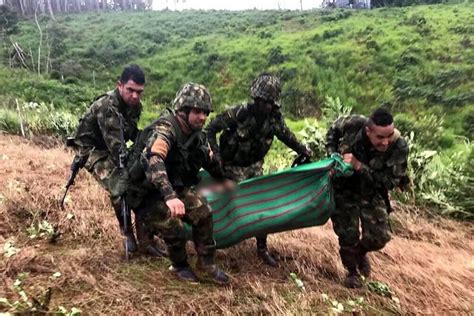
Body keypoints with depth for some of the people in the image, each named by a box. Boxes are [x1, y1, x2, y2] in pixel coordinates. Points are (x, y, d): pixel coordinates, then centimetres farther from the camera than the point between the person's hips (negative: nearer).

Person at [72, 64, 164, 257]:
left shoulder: (135, 105, -4)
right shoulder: (107, 107, -29)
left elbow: (134, 133, 9)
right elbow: (116, 145, -36)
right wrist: (129, 171, -39)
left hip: (114, 149, 7)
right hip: (93, 150, -7)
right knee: (120, 187, -28)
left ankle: (145, 240, 3)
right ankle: (127, 232, -1)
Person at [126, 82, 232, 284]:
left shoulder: (197, 135, -3)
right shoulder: (164, 129, -28)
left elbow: (210, 160, 16)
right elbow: (152, 160, -47)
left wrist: (224, 180, 31)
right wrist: (169, 196, -60)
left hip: (175, 187, 7)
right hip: (148, 193, -6)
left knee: (202, 211, -14)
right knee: (173, 227, -23)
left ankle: (206, 266, 1)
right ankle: (180, 267, 7)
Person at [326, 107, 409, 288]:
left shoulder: (399, 147, -27)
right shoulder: (354, 124, -25)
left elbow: (389, 182, -26)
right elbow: (333, 131, -2)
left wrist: (359, 166, -36)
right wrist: (333, 156, -15)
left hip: (371, 193, 1)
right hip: (344, 188, 0)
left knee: (380, 236, -6)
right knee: (348, 234, -4)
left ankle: (361, 252, 30)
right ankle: (352, 271, 25)